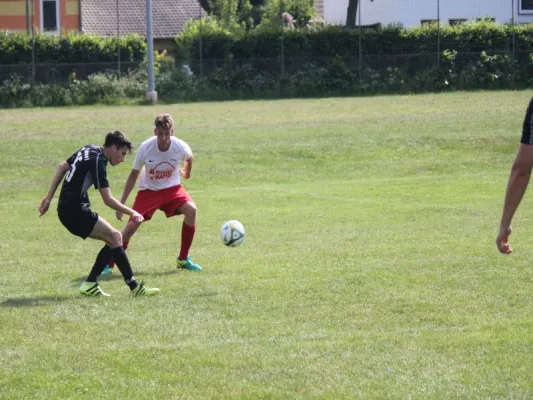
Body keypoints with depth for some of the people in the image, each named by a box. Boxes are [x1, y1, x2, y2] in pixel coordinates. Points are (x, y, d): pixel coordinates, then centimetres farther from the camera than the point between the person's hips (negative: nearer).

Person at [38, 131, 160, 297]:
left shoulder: (89, 149, 13)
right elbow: (108, 200, -20)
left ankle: (90, 284, 6)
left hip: (66, 208, 10)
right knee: (114, 237, -16)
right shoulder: (97, 161, -17)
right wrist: (132, 213, -14)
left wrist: (49, 197, 22)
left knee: (113, 240, 7)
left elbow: (62, 167, 21)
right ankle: (134, 287, -19)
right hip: (75, 210, -10)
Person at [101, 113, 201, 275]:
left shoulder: (181, 147, -21)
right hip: (148, 190, -1)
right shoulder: (145, 148, -22)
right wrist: (121, 204, -8)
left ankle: (183, 259, -9)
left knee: (191, 210, -24)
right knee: (131, 226, -16)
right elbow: (133, 175, -8)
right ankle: (108, 264, -2)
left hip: (171, 188, 1)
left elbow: (189, 158, 8)